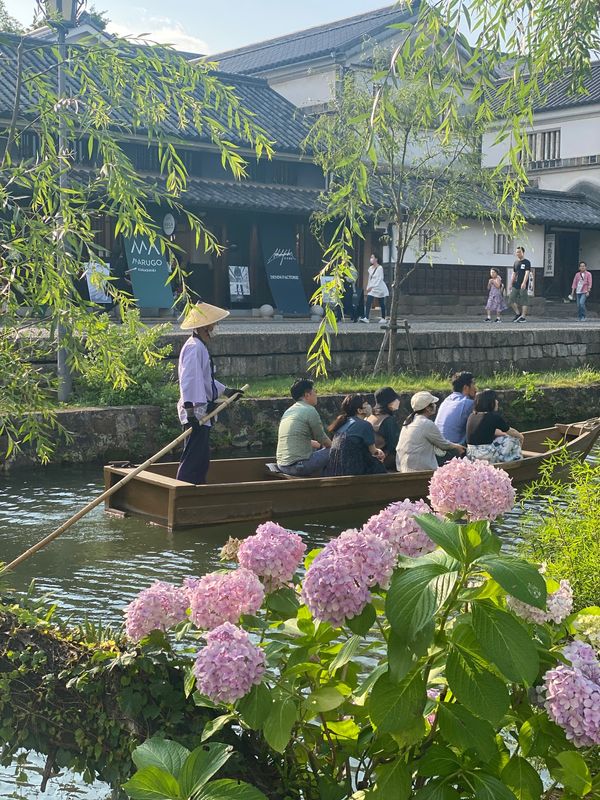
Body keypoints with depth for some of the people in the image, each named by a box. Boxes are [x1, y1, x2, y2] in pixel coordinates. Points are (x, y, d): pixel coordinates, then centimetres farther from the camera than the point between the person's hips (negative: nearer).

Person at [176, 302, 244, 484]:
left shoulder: (201, 347, 17)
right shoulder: (194, 347, -16)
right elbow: (189, 379, -26)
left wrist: (226, 391, 35)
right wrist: (190, 409, -31)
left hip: (202, 410, 11)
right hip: (196, 410, -11)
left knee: (202, 458, 15)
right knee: (193, 457, -12)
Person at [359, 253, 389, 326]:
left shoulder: (380, 268, -13)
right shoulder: (370, 268, 10)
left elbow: (379, 279, -17)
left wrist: (372, 287, -22)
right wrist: (368, 287, 9)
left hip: (379, 288, -7)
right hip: (371, 288, 7)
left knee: (382, 304, 2)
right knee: (368, 302, -7)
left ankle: (383, 319, 9)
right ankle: (366, 318, -13)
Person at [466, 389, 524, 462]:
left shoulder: (472, 416, 7)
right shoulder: (494, 417, -11)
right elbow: (511, 432, 7)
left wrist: (504, 434, 33)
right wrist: (520, 436, 26)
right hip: (487, 457, -7)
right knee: (514, 439, 14)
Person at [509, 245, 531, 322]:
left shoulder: (527, 262, -4)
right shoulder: (516, 262, 15)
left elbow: (527, 273, -13)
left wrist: (524, 283, -24)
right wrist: (511, 283, 15)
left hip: (523, 285, -6)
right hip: (515, 284, 6)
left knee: (523, 301, -4)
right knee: (511, 299, 0)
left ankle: (523, 317, 1)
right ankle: (517, 314, 13)